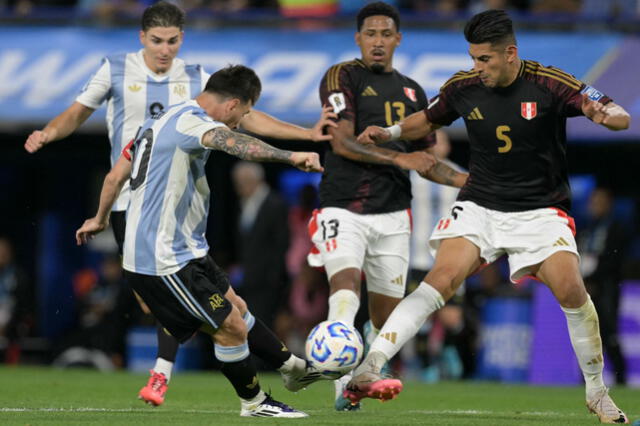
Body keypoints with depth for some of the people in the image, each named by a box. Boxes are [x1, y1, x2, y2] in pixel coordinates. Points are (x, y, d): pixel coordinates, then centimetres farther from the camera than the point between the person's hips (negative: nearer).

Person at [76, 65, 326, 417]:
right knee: (231, 327, -3)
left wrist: (99, 220, 36)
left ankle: (295, 367, 33)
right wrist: (289, 157, -52)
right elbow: (234, 143, -40)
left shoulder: (161, 121, 13)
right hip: (166, 262, -10)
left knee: (237, 308, 21)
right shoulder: (191, 121, -18)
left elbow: (115, 177, 20)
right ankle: (254, 404, 13)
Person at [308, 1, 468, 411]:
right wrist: (399, 158, -22)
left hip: (392, 213, 5)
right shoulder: (342, 77, 0)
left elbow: (424, 161, 22)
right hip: (343, 209, -5)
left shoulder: (413, 92, 17)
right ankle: (344, 387, -38)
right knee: (345, 282, -27)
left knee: (386, 316, 5)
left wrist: (469, 181, 6)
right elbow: (343, 142, -12)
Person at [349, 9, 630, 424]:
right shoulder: (463, 87, -4)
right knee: (442, 278, -20)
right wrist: (391, 132, 0)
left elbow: (621, 116, -16)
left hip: (539, 210, -2)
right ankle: (369, 368, -27)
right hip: (479, 205, 2)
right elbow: (429, 119, 18)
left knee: (571, 291, -18)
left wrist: (605, 114, -40)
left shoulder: (550, 85, -14)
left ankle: (597, 393, 3)